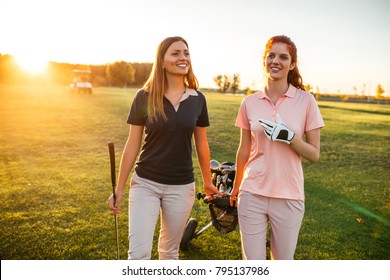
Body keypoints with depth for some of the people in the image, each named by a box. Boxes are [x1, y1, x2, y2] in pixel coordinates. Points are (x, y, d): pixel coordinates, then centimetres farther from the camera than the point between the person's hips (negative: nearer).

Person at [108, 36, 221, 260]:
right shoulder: (145, 97, -7)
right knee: (139, 253, -6)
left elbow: (201, 145, 9)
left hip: (182, 187, 2)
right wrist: (119, 188, 0)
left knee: (170, 251, 16)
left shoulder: (198, 99, -1)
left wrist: (208, 182, 16)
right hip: (145, 184, -2)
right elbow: (132, 145, -2)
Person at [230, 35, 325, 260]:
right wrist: (236, 187, 21)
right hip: (252, 194, 2)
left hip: (289, 196, -1)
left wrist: (288, 136, -20)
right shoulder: (250, 102, 2)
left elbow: (314, 154, -3)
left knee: (284, 260, 13)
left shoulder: (306, 100, -4)